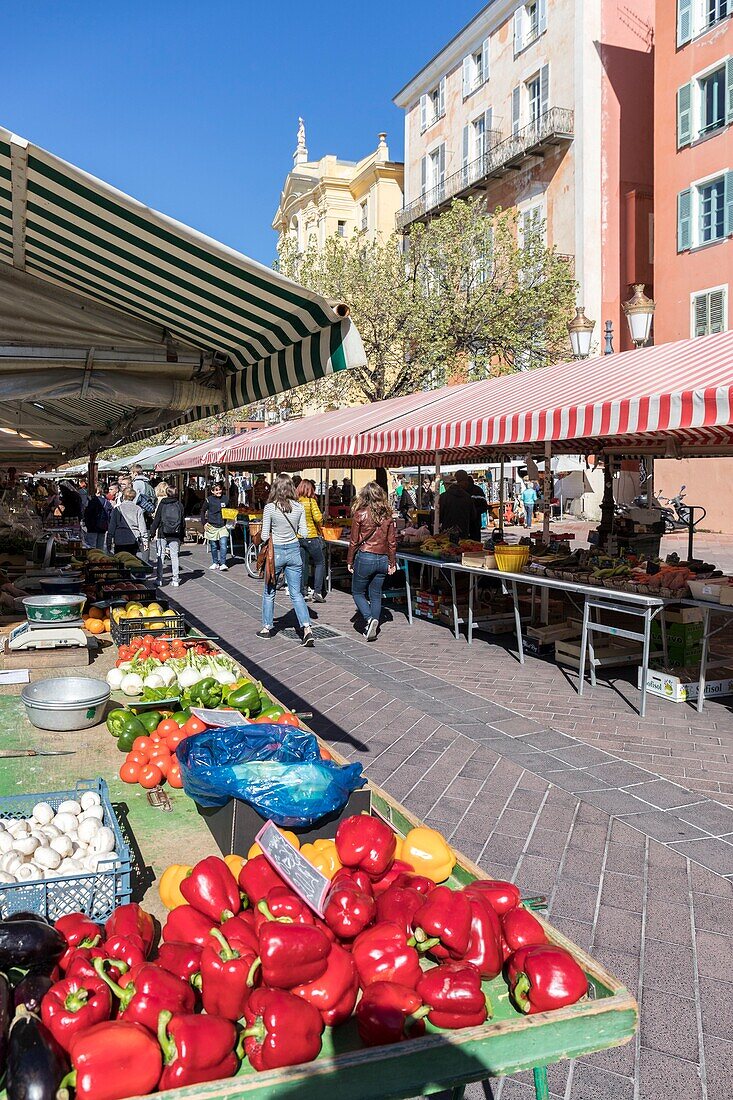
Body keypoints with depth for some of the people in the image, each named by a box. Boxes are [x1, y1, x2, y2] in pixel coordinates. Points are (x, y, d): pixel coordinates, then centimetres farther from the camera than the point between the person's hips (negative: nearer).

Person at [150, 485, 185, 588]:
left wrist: (152, 533, 2)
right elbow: (183, 521, 6)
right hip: (176, 535, 3)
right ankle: (175, 580, 7)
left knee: (160, 556, 5)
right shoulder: (179, 504, 3)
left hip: (162, 534, -2)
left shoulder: (161, 503, -6)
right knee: (175, 556, 7)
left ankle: (160, 579, 5)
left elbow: (156, 520, -6)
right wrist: (182, 536, 12)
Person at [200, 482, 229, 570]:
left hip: (222, 526, 1)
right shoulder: (209, 500, -5)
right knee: (213, 546, 10)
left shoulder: (225, 499, 1)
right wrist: (204, 523, -1)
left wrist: (226, 522, 5)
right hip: (212, 527, -1)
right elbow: (203, 511, 5)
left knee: (223, 545, -11)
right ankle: (215, 563, 24)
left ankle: (223, 564, -8)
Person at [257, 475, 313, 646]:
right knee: (296, 593, 7)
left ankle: (267, 628, 24)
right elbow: (304, 533, -2)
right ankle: (307, 628, -5)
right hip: (294, 551, 3)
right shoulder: (299, 507, -4)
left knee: (269, 592, 15)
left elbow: (265, 536, -12)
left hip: (275, 551, -3)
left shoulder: (270, 507, -13)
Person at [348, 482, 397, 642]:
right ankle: (373, 627, 13)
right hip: (383, 559, 4)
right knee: (376, 595, 14)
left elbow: (354, 541, -5)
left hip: (364, 558, -4)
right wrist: (392, 562, 12)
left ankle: (369, 619, -9)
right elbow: (392, 541, 3)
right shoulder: (387, 516, 1)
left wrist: (350, 561, 4)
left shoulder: (360, 514, -9)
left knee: (358, 592, 11)